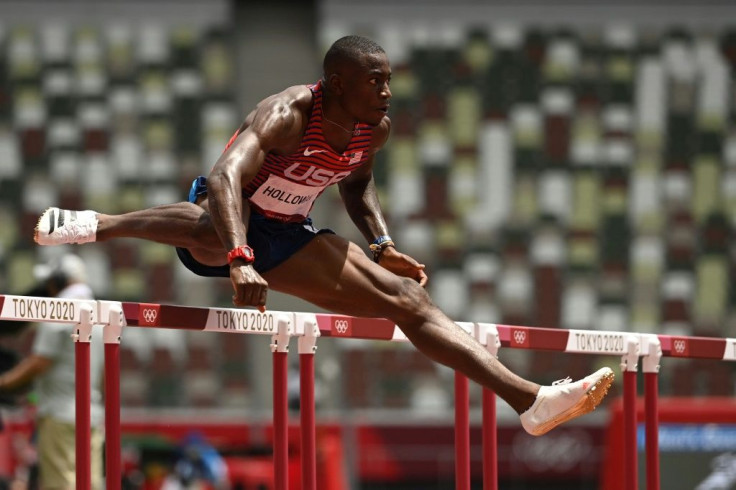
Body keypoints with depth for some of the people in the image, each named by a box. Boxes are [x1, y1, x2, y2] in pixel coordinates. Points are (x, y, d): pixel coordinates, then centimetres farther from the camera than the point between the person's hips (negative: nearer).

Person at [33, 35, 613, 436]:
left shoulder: (376, 129, -6)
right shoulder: (287, 115, -30)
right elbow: (227, 176, -47)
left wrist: (383, 247, 2)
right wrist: (240, 261, -60)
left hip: (284, 238, 7)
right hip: (223, 220, -7)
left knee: (407, 297, -2)